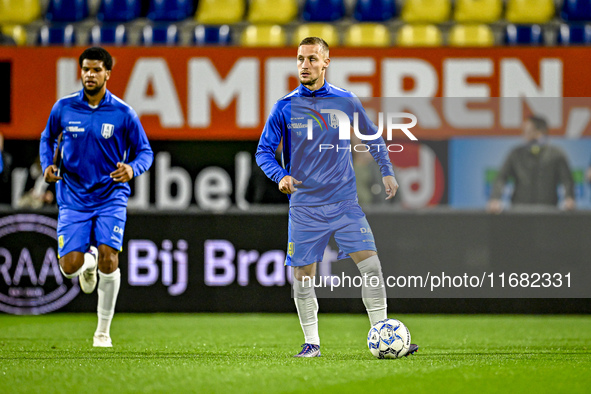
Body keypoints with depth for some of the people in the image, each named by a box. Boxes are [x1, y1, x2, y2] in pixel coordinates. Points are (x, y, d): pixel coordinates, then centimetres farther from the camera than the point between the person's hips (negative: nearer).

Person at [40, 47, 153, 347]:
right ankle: (88, 260, 33)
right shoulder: (63, 108, -1)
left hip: (110, 198, -1)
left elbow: (145, 151, 3)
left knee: (108, 259, -17)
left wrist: (132, 169, -19)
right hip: (73, 198, 2)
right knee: (70, 267, -8)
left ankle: (103, 331, 1)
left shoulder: (123, 113, -5)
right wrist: (48, 165, -3)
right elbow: (47, 139, 17)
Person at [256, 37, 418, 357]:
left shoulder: (345, 100, 2)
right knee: (302, 275, 1)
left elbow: (372, 135, 16)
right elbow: (263, 151, 1)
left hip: (345, 200, 0)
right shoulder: (285, 107, -2)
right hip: (305, 205, 0)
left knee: (370, 265, -10)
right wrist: (281, 176, -17)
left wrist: (386, 171, 7)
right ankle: (311, 342, 15)